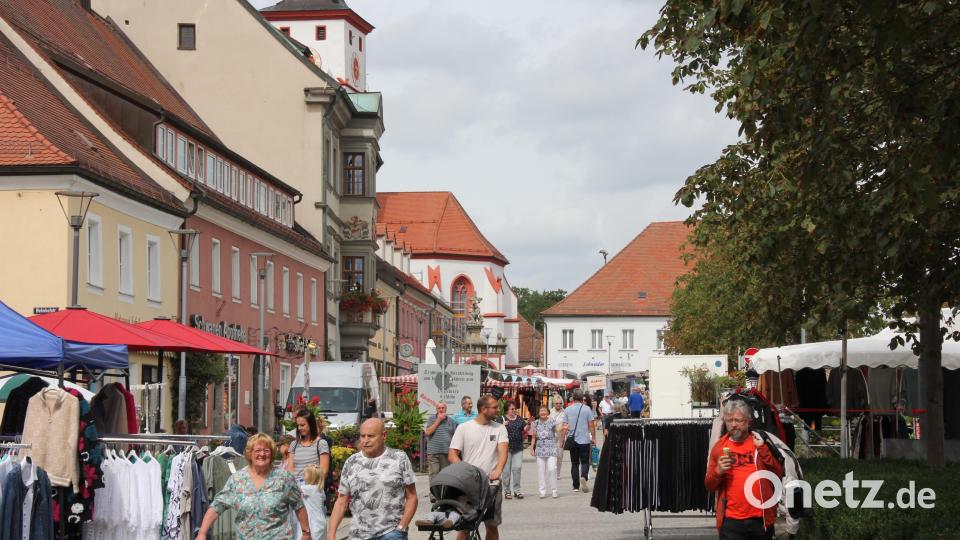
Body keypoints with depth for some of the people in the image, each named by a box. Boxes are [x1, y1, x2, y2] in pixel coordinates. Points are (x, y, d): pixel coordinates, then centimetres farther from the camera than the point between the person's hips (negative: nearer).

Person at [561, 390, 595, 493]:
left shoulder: (567, 410, 2)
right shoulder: (587, 409, -3)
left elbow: (565, 427, 1)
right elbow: (591, 425, -2)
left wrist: (563, 440, 7)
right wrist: (593, 438, 7)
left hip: (572, 441, 2)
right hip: (584, 440, -2)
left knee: (574, 463, 10)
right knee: (585, 462, 5)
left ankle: (576, 486, 10)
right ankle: (583, 477, -24)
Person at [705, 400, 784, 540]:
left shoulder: (760, 442, 6)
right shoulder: (719, 447, 7)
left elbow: (778, 475, -1)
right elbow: (709, 486, 9)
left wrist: (762, 449, -10)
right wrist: (718, 471, -12)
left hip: (761, 519, 0)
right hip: (731, 521, 0)